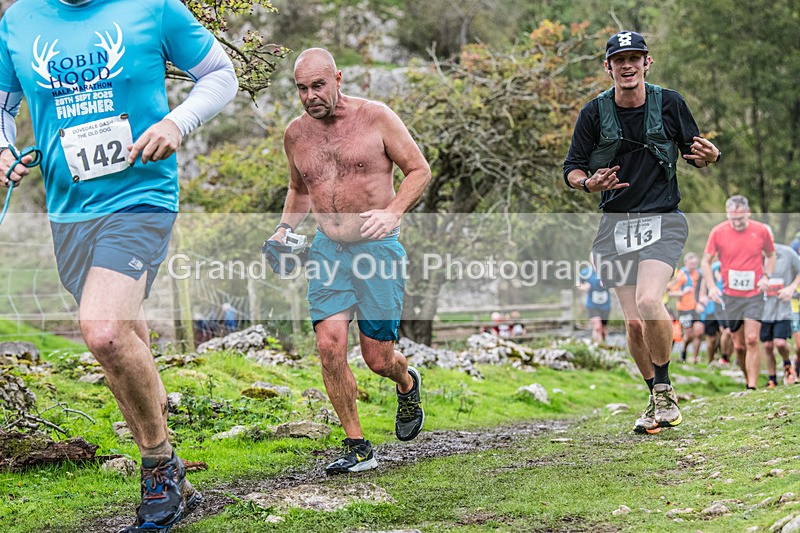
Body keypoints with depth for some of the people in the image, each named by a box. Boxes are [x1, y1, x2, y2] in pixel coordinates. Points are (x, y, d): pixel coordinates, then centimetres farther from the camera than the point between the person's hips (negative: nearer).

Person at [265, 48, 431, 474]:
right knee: (329, 345, -13)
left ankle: (407, 384, 38)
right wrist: (284, 228, 6)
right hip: (327, 248, 3)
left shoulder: (375, 117, -5)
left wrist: (393, 212, -16)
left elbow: (419, 170, 0)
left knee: (378, 359, -1)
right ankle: (357, 448, 0)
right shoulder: (295, 135, 7)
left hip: (377, 246, -3)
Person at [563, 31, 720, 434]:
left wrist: (709, 157, -12)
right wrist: (589, 183, -18)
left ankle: (665, 390, -5)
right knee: (634, 322, 0)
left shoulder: (669, 104, 0)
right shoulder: (594, 112, 0)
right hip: (615, 226, 2)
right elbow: (571, 170, 5)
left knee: (648, 301, -25)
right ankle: (657, 400, 20)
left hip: (662, 220, -2)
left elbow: (693, 153, 11)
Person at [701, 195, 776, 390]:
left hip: (754, 295, -1)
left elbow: (770, 255, 15)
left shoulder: (761, 230, -2)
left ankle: (752, 387, -11)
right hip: (730, 296, 1)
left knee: (752, 339, -14)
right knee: (739, 345, 5)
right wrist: (711, 286, -10)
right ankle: (748, 380, 24)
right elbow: (705, 261, 4)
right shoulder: (717, 232, -4)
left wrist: (766, 276, -2)